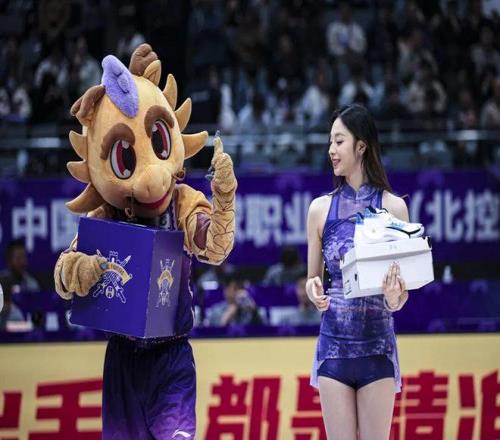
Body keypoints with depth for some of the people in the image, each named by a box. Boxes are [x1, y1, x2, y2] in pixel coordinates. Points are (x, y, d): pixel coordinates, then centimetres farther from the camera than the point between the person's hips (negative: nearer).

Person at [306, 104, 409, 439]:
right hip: (333, 344, 2)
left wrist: (394, 297, -21)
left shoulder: (393, 207, -1)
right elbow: (313, 279, 12)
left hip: (378, 345, -2)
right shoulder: (321, 209, 5)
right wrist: (314, 291, -11)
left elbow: (403, 295, 1)